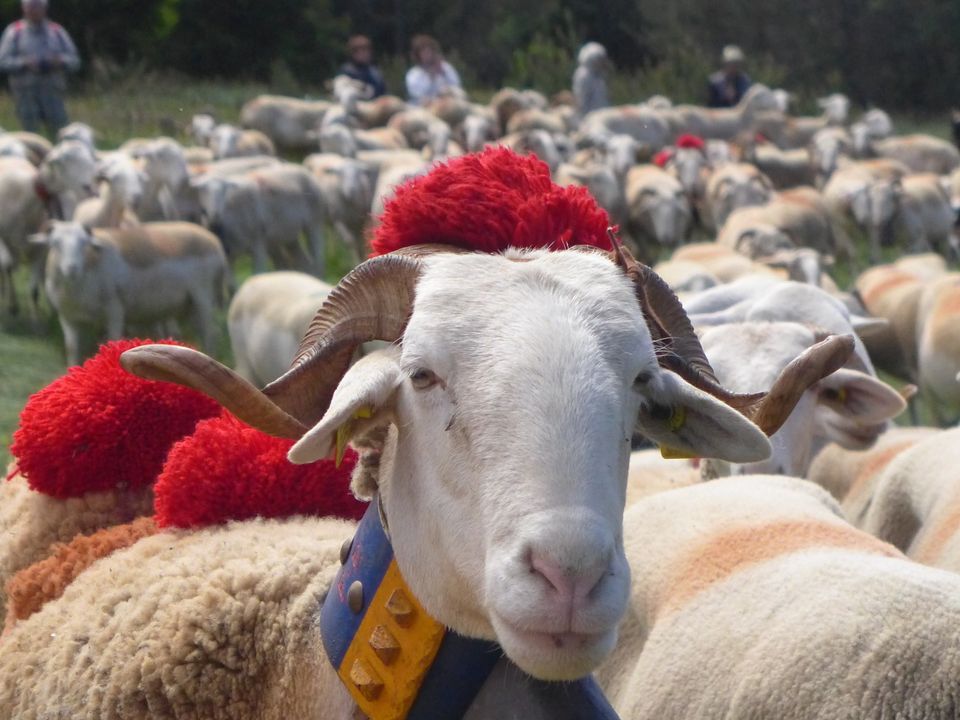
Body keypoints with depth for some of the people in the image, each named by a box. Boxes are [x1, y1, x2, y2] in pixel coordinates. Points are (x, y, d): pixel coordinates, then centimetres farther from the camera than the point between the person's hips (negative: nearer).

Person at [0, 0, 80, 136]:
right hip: (25, 93, -1)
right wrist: (24, 63, -16)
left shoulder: (57, 32, 14)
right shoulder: (14, 32, 8)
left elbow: (74, 60, 11)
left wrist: (61, 60, -11)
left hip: (52, 93, 1)